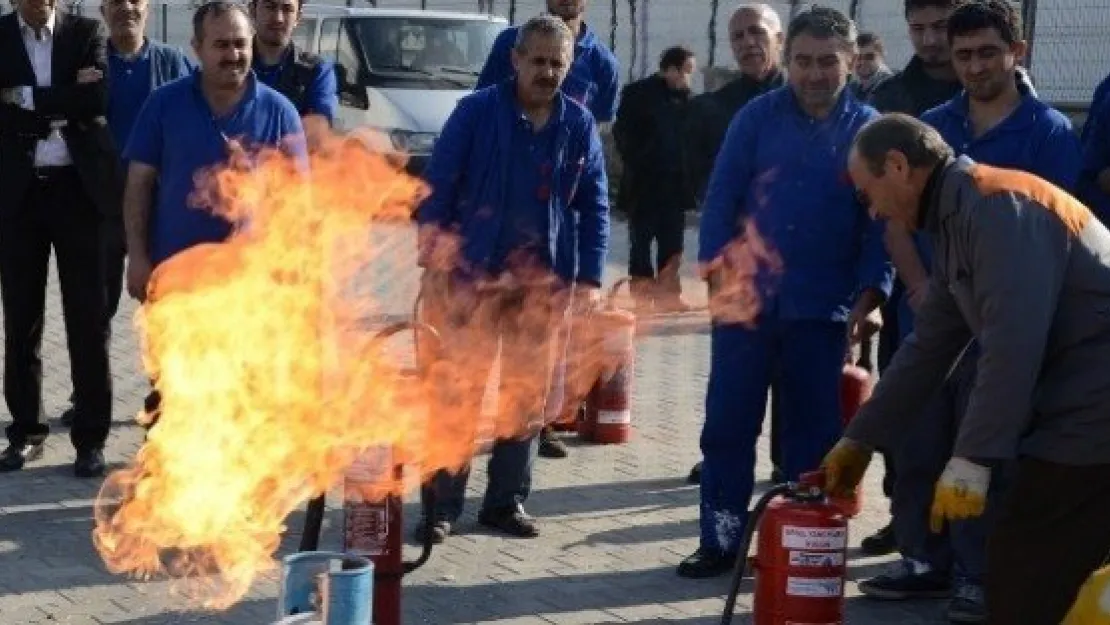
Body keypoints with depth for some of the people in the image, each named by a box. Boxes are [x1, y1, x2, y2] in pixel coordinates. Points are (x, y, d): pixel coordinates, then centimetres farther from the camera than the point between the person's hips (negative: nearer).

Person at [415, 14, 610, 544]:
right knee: (460, 390, -1)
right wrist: (433, 261, -12)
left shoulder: (580, 126, 4)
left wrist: (589, 276, -2)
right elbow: (437, 188, -6)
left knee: (527, 394, 9)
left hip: (546, 280, 3)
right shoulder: (476, 111, -5)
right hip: (474, 272, -3)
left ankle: (506, 501, 20)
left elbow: (595, 206, 6)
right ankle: (441, 505, 4)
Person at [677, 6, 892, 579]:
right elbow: (721, 198, 1)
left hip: (822, 310, 0)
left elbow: (881, 222, 2)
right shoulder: (757, 117, 1)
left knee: (812, 431, 8)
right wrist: (717, 269, -9)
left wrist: (867, 295, -7)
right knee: (727, 424, 4)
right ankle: (720, 542, 14)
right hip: (745, 298, 0)